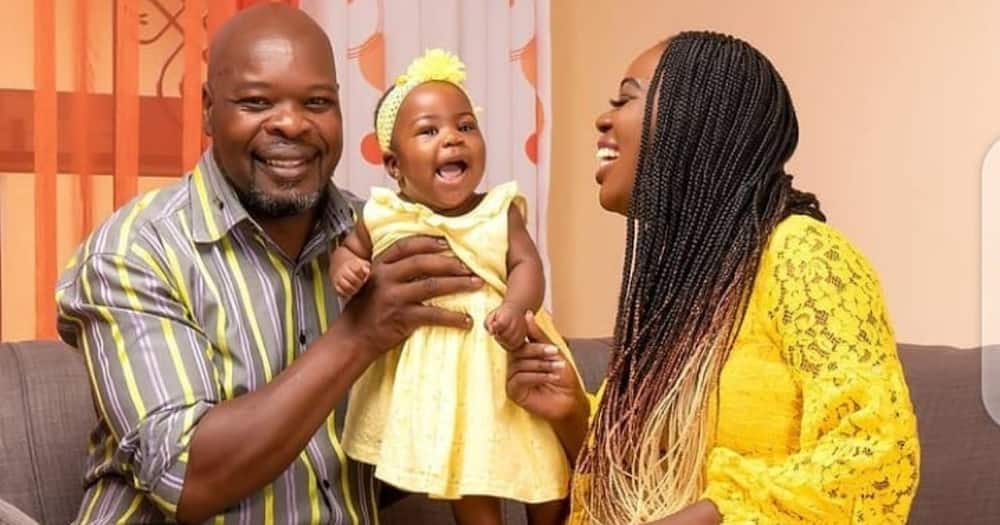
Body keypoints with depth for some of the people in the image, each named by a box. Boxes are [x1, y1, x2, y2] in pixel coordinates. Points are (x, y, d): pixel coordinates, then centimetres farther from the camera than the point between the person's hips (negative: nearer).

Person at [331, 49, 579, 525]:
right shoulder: (383, 217, -4)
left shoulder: (500, 210, -5)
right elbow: (346, 249, 10)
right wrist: (345, 269, -13)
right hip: (436, 370, -1)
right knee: (469, 485, 10)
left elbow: (526, 264, -11)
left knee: (552, 468, 11)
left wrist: (517, 307, -31)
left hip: (507, 357, 1)